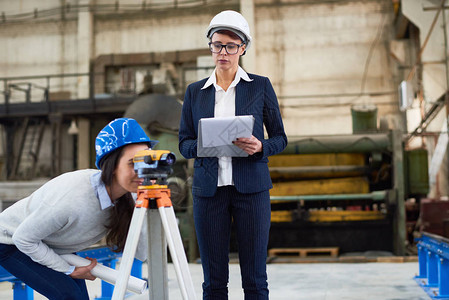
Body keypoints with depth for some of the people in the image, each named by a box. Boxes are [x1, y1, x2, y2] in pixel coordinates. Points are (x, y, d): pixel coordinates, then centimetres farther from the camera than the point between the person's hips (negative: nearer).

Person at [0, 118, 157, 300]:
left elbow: (141, 254, -19)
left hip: (52, 246, 6)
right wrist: (69, 270, -18)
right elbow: (23, 238, -26)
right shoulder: (72, 198, -40)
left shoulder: (125, 198, -20)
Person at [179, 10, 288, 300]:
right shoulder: (195, 91, 11)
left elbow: (280, 138, 8)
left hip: (251, 186, -1)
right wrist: (203, 145, -11)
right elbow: (184, 143, 11)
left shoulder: (261, 86, 7)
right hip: (209, 188, 2)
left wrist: (260, 146, -14)